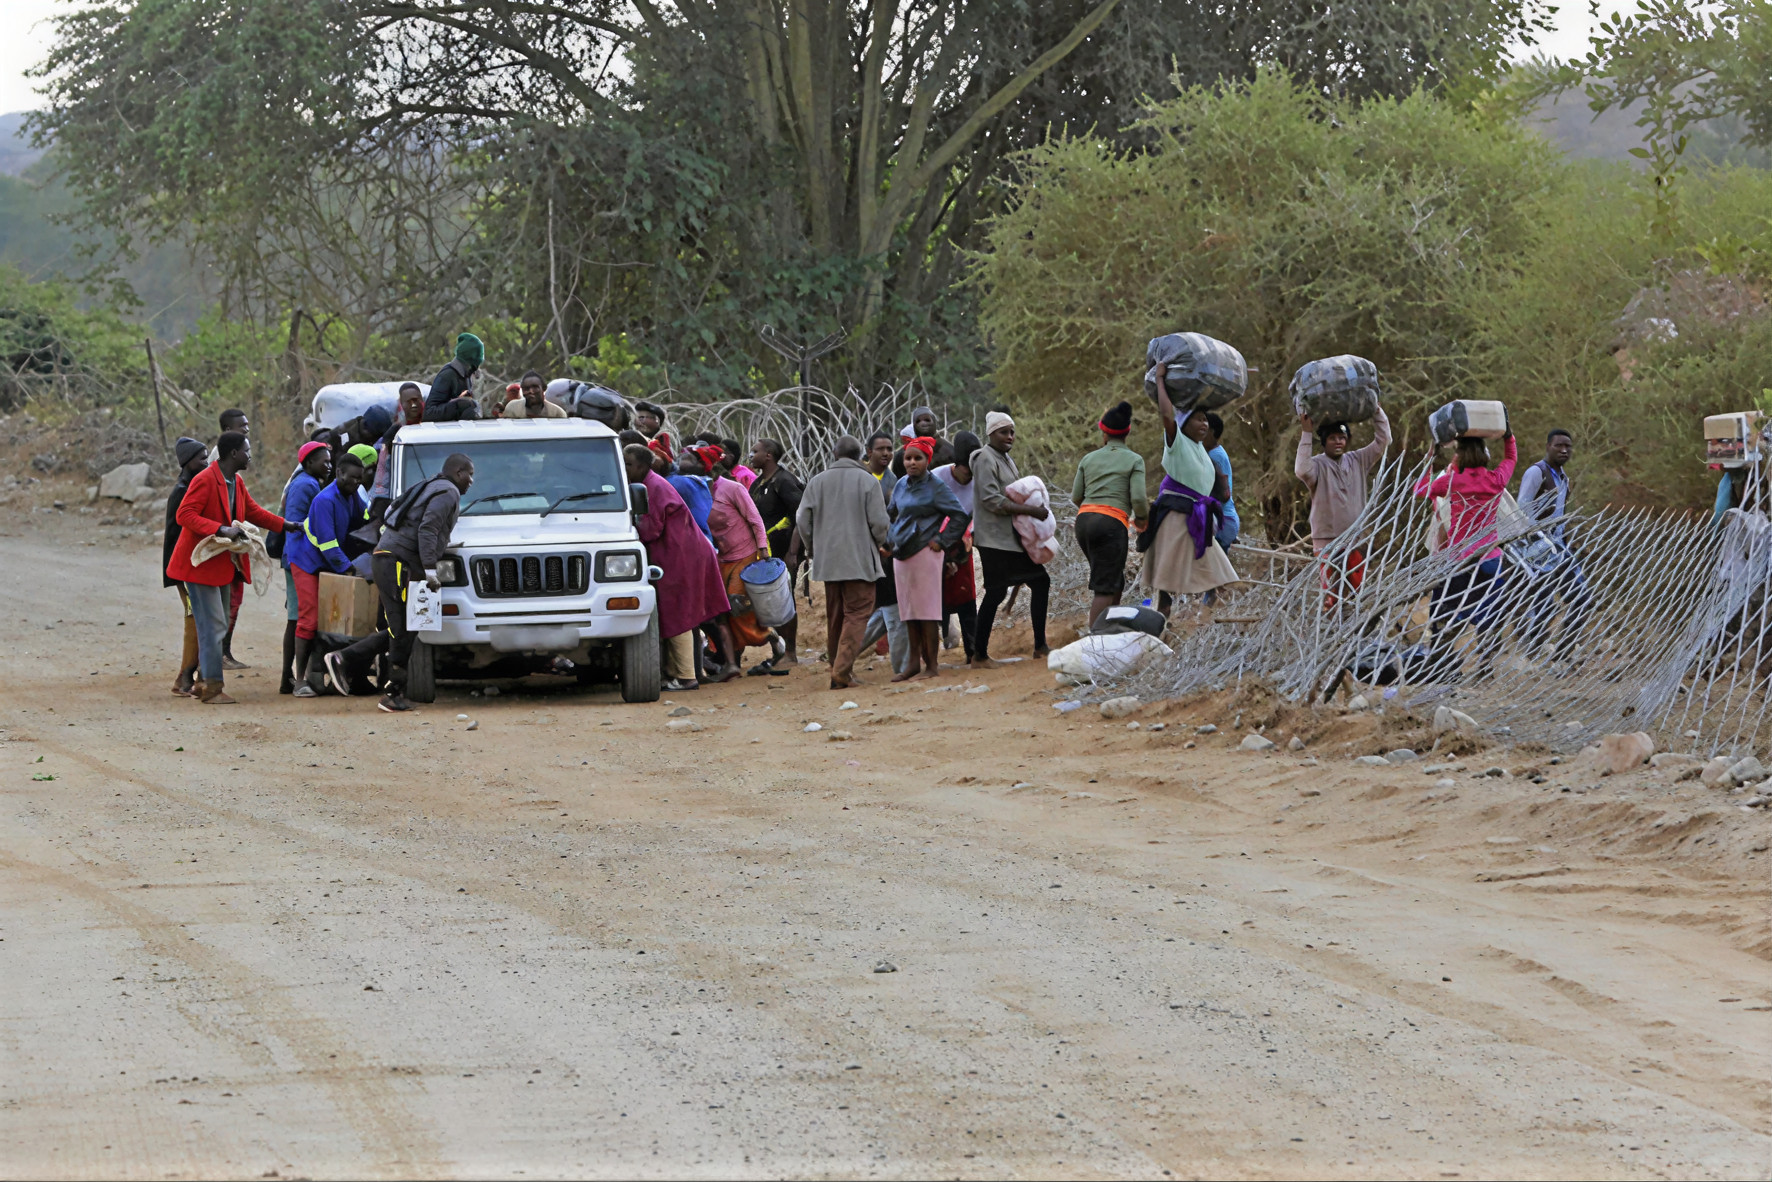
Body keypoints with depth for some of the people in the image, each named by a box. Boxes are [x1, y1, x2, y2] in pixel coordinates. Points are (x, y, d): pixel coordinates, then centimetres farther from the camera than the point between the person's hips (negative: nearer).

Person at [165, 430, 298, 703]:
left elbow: (254, 512, 23)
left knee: (215, 627, 14)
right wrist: (221, 530, -32)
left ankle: (203, 681, 22)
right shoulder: (205, 481, -18)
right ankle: (212, 688, -6)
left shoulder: (237, 483, 11)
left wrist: (287, 526, 19)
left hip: (222, 565, 10)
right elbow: (184, 515, -24)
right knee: (213, 627, -9)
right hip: (201, 564, -10)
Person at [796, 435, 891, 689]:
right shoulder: (868, 481, -4)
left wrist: (813, 549, 20)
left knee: (834, 617, 12)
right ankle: (842, 671, -18)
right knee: (857, 613, -4)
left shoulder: (817, 482, 6)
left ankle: (838, 671, 13)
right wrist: (879, 544, 13)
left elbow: (802, 520, 5)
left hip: (827, 561, 4)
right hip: (860, 560, -4)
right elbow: (879, 522, -7)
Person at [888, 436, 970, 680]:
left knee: (926, 609, -6)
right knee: (908, 611, 8)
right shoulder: (902, 485, 12)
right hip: (901, 554, 7)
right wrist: (892, 539, 17)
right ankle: (914, 662, 13)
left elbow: (960, 516, -7)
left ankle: (932, 665, -3)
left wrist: (942, 541, -8)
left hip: (925, 553, -7)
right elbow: (891, 513, 26)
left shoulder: (935, 488, -7)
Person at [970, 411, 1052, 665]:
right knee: (996, 592, -9)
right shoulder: (985, 459, -12)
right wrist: (1031, 510, -23)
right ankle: (979, 655, -3)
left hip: (1013, 537, 10)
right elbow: (992, 500, -21)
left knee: (1040, 582, 10)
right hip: (994, 537, -10)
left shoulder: (1005, 458, 17)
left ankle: (1040, 646, 18)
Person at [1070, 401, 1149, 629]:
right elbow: (1138, 498, -8)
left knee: (1116, 583, 19)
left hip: (1084, 521, 5)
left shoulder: (1089, 459, 14)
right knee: (1105, 588, -6)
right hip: (1112, 523, -5)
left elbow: (1076, 498, 14)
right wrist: (1142, 518, 12)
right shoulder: (1134, 460, 2)